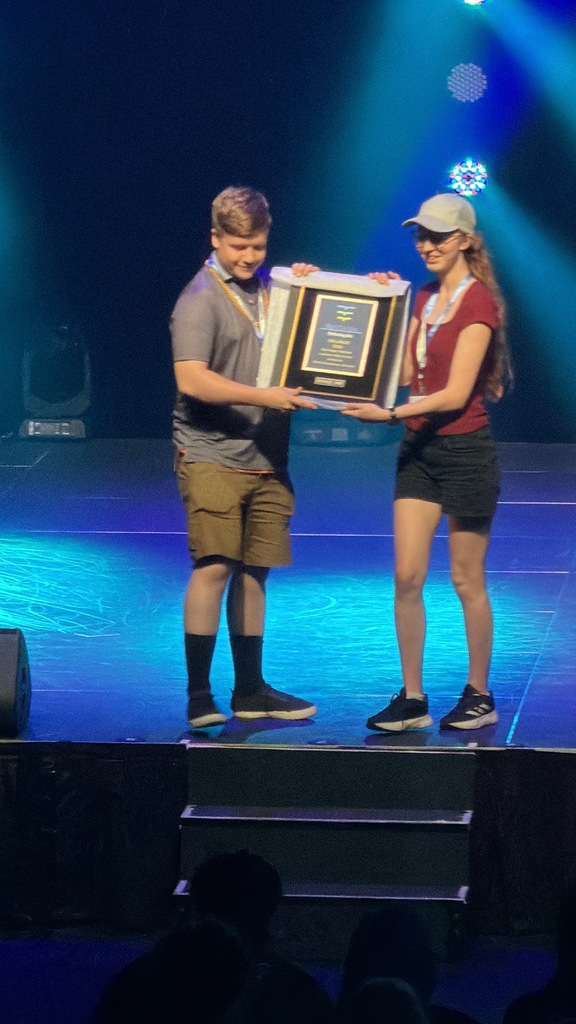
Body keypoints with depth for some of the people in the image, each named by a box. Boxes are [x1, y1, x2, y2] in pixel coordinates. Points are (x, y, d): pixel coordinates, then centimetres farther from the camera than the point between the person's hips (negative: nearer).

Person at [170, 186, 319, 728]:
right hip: (212, 456, -6)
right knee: (213, 566, -11)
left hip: (266, 458, 6)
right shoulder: (201, 299, -7)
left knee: (253, 571, 10)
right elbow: (191, 380, -18)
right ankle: (199, 698, -7)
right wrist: (263, 397, -24)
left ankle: (250, 690, 18)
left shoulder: (268, 290, 13)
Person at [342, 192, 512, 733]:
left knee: (466, 581, 3)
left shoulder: (478, 302, -12)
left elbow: (456, 393, -18)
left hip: (465, 449, -7)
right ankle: (411, 699, 6)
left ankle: (479, 696, 15)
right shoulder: (425, 298, 11)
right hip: (419, 448, 7)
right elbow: (404, 372, 6)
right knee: (406, 576, 1)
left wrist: (391, 413, -25)